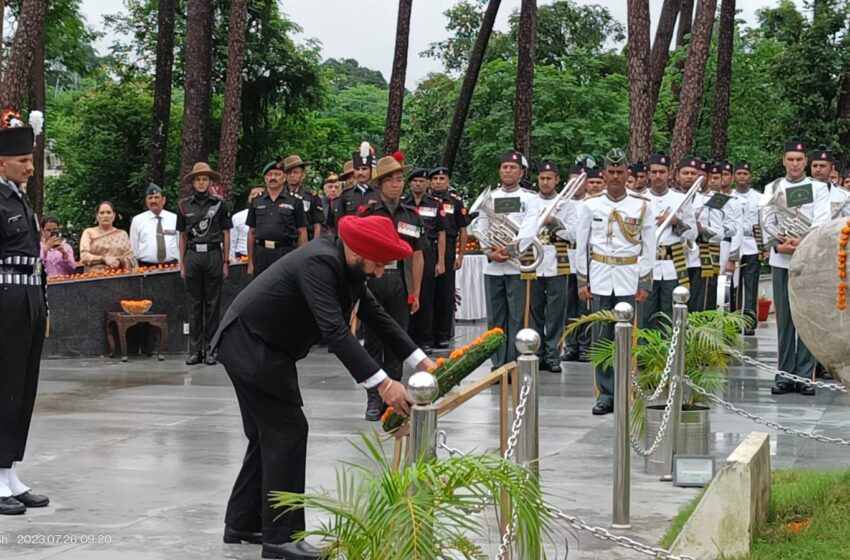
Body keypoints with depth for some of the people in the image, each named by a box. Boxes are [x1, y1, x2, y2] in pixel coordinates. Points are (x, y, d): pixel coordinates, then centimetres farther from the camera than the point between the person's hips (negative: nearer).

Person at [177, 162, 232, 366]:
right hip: (193, 256, 2)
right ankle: (195, 349, 8)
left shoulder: (219, 204, 4)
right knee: (194, 304, 4)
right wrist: (182, 263, 10)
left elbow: (226, 234, 6)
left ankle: (210, 349, 6)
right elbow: (182, 236, 13)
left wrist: (225, 261, 3)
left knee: (212, 304, 1)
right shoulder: (184, 205, 8)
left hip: (213, 255, -1)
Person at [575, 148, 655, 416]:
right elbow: (581, 245, 7)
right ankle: (605, 395, 7)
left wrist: (645, 283, -1)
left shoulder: (642, 206, 2)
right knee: (601, 338, 1)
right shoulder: (591, 206, 5)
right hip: (599, 279, 1)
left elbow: (649, 248, 3)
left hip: (629, 279, -1)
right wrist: (582, 281, 3)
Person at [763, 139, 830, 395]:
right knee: (784, 319, 3)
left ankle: (805, 375, -1)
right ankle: (785, 374, 6)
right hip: (781, 260, 1)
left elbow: (822, 220, -5)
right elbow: (767, 221, 4)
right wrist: (781, 242, -12)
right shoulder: (773, 188, 12)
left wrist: (802, 241, -20)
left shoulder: (819, 188, 7)